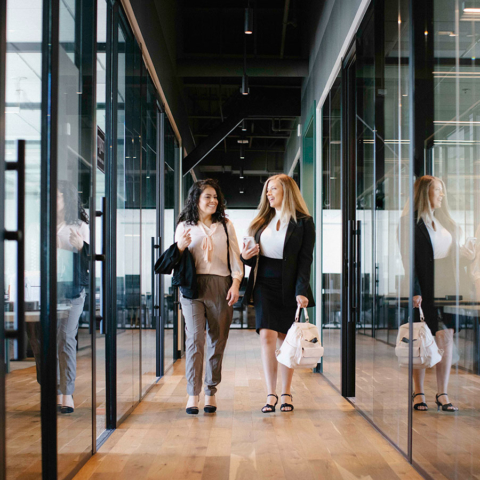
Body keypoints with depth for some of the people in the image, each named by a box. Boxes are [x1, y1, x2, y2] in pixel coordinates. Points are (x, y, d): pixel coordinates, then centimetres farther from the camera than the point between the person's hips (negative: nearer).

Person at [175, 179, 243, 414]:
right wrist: (180, 247, -9)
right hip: (192, 286, -1)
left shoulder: (226, 226, 15)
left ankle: (210, 393, 10)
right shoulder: (184, 226, 11)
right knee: (195, 337, -11)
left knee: (218, 339, 1)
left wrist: (236, 283, -2)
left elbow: (235, 257, 11)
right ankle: (193, 394, -9)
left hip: (220, 286, 2)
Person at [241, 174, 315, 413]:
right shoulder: (262, 221, 13)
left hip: (288, 287, -3)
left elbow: (305, 259, -6)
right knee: (267, 336, -8)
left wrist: (301, 291, -15)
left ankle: (286, 393, 14)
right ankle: (271, 394, -4)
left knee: (285, 339, 3)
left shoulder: (303, 222, -2)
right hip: (264, 285, 3)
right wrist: (247, 257, -5)